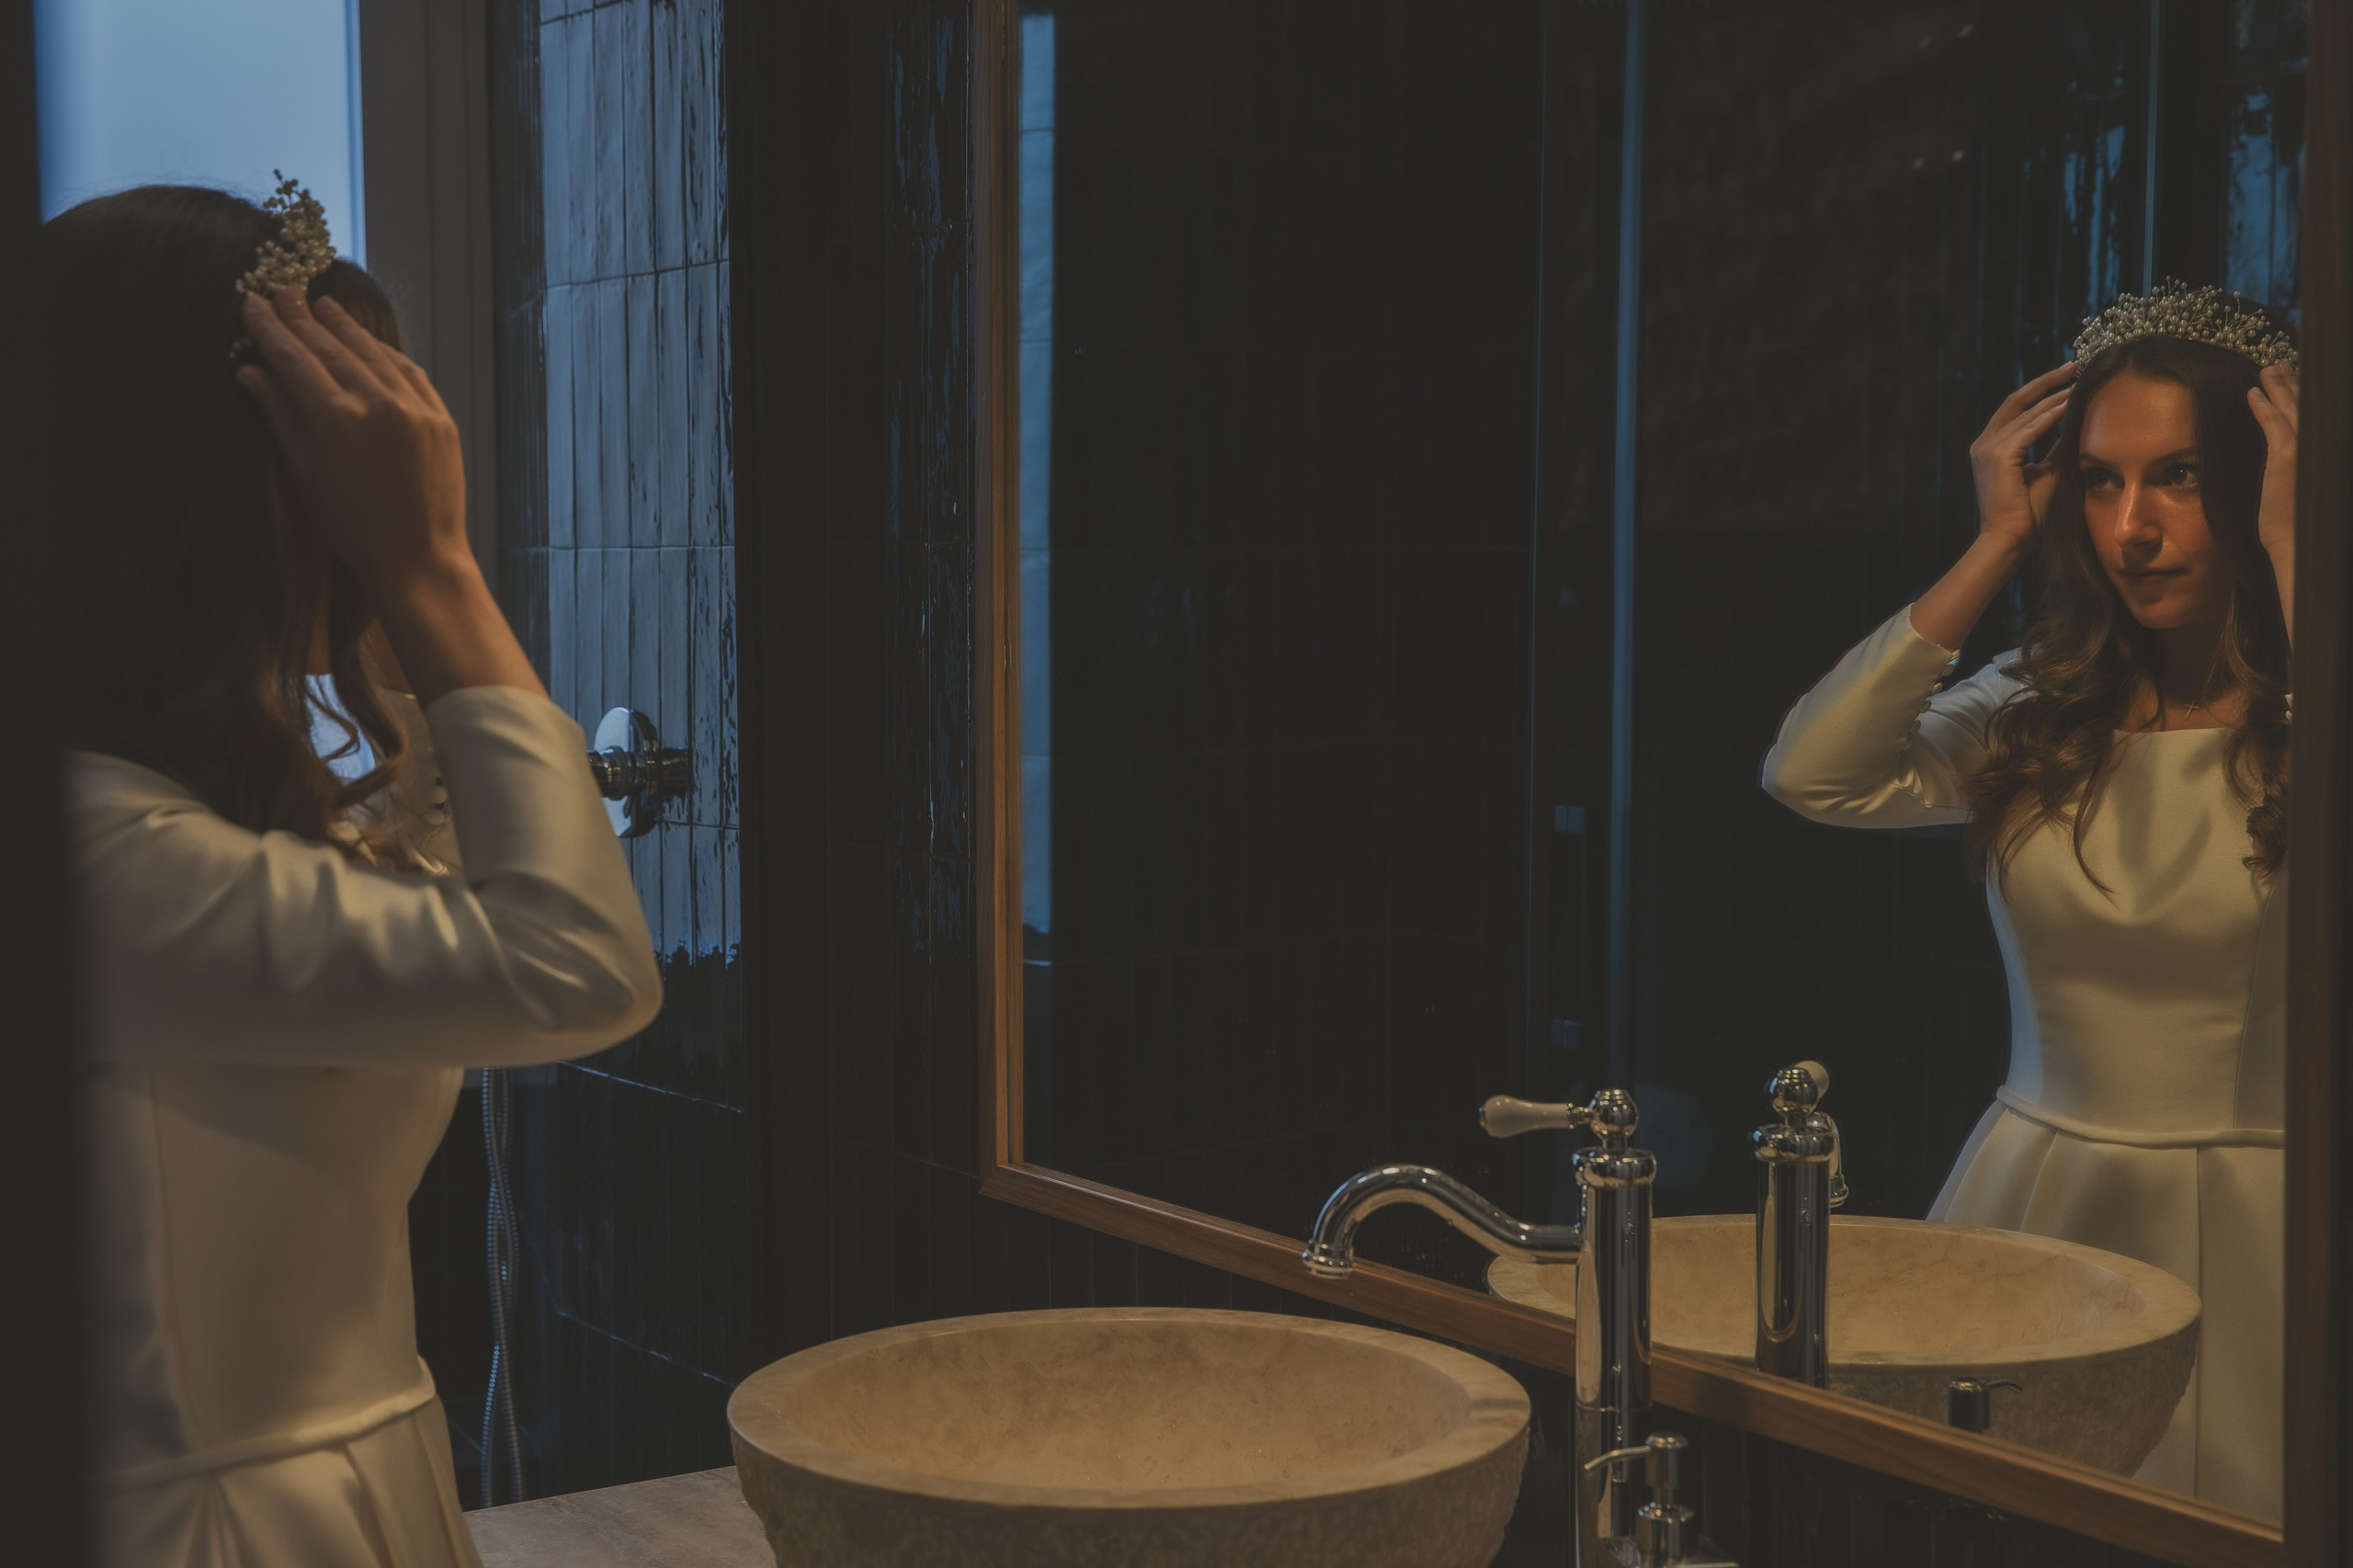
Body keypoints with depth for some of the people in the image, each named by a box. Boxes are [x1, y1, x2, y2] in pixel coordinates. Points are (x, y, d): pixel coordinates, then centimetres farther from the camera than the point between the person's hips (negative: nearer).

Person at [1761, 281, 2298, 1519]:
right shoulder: (2035, 713, 5)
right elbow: (1813, 774, -9)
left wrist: (2291, 558, -20)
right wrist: (1994, 548, -5)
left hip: (2242, 1229, -3)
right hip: (2031, 1201, 3)